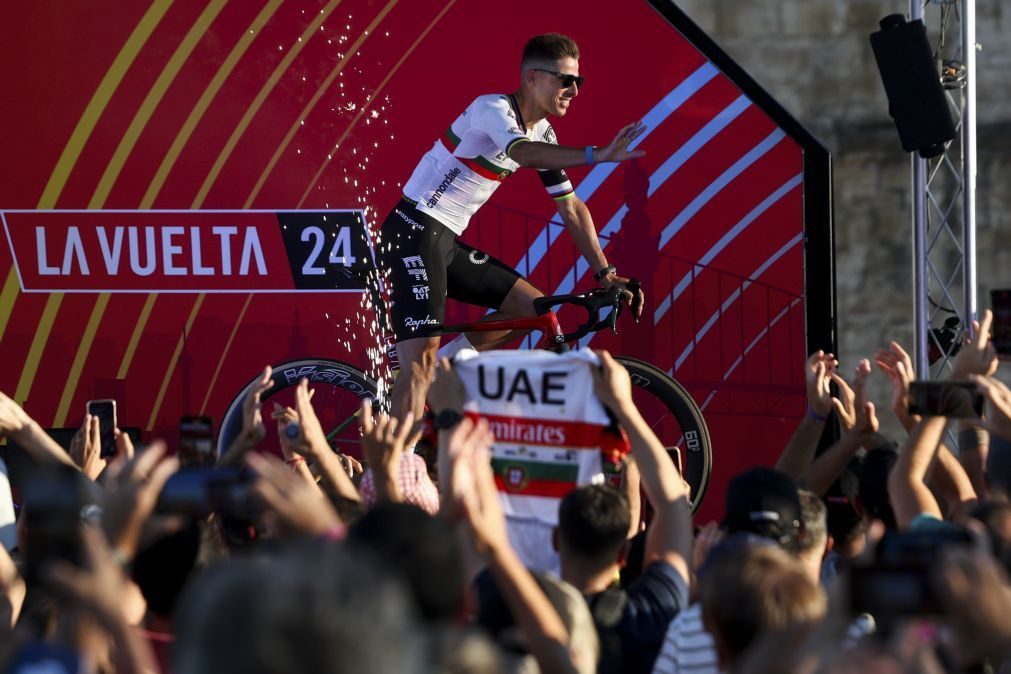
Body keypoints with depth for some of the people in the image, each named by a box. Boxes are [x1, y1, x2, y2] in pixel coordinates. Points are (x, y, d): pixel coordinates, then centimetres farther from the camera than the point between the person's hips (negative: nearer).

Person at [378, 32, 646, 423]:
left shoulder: (542, 134, 11)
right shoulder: (494, 109, -15)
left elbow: (571, 208, 15)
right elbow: (523, 153, -37)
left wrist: (605, 272, 10)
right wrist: (597, 156, -45)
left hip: (448, 243, 9)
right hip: (414, 233, -9)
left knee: (532, 307, 7)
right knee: (422, 359, -19)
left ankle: (446, 369, 11)